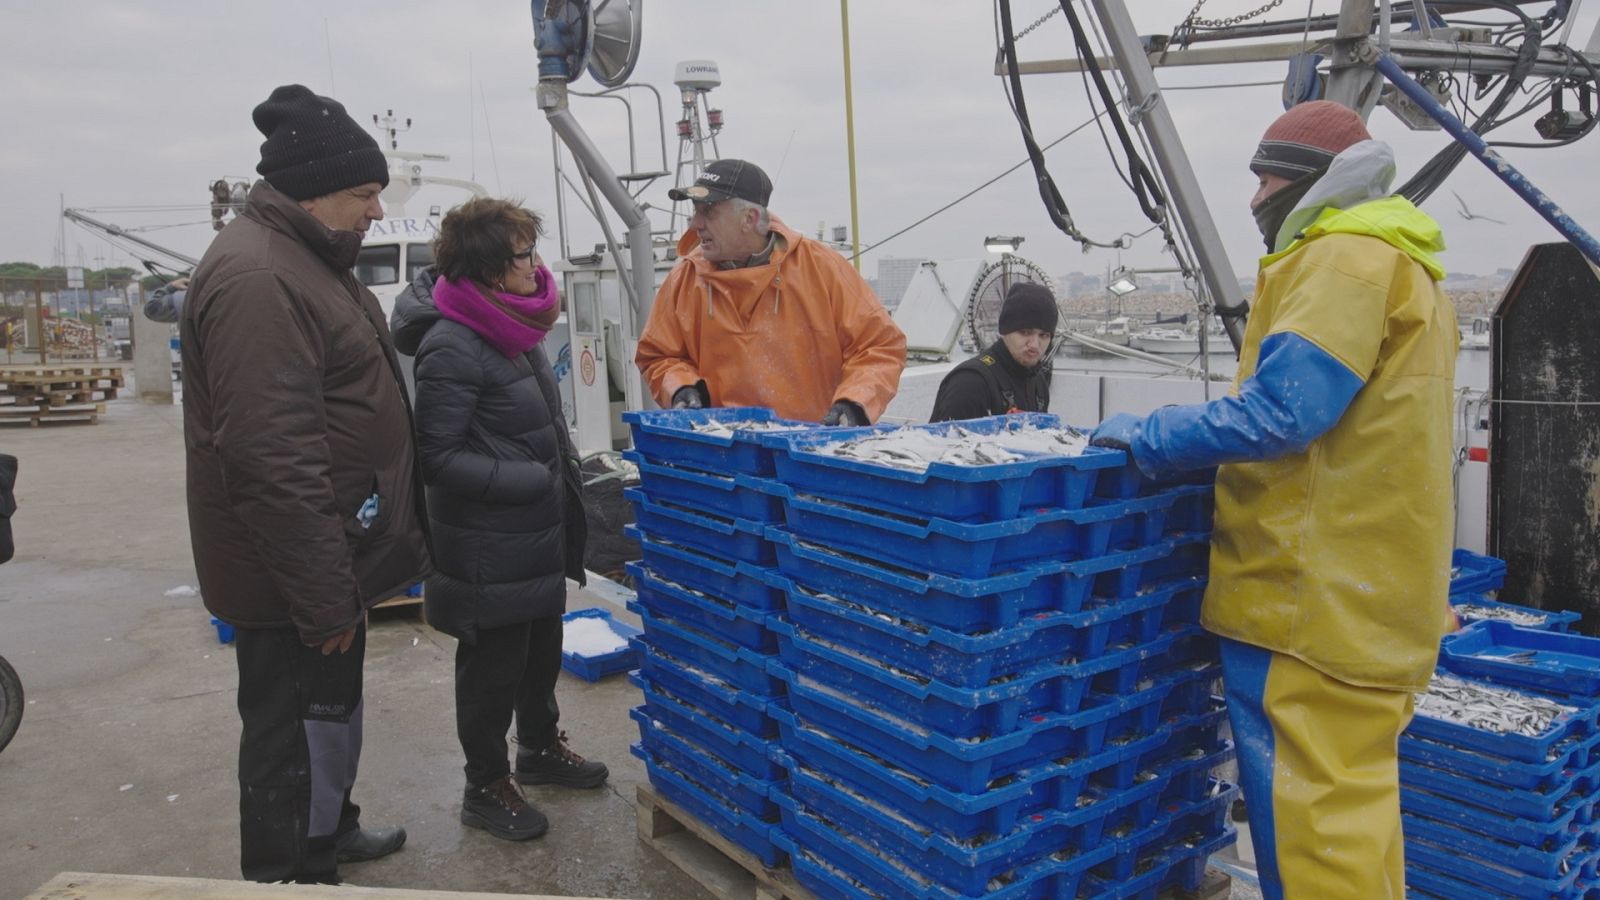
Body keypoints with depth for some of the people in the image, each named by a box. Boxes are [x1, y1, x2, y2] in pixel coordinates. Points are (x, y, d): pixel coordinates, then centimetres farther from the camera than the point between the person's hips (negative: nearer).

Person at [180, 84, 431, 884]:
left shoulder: (309, 259, 12)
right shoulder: (255, 277, -23)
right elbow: (272, 462, -29)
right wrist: (324, 598, -24)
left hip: (331, 559, 11)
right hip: (294, 576, -11)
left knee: (333, 706, 25)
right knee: (294, 731, 3)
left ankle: (328, 832, 44)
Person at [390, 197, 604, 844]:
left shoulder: (508, 325, 5)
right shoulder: (452, 347, -23)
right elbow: (436, 458, -22)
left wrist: (561, 482, 14)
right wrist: (528, 480, -22)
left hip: (538, 530, 9)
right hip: (489, 545, -9)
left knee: (543, 644, 22)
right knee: (493, 661, 8)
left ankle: (541, 747, 43)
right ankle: (486, 786, 27)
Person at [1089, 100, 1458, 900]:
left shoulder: (1345, 257, -13)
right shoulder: (1401, 265, 20)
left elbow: (1282, 409, -24)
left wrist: (1148, 436, -14)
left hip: (1318, 594, -11)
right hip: (1374, 589, 11)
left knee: (1311, 809, -3)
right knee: (1353, 788, 20)